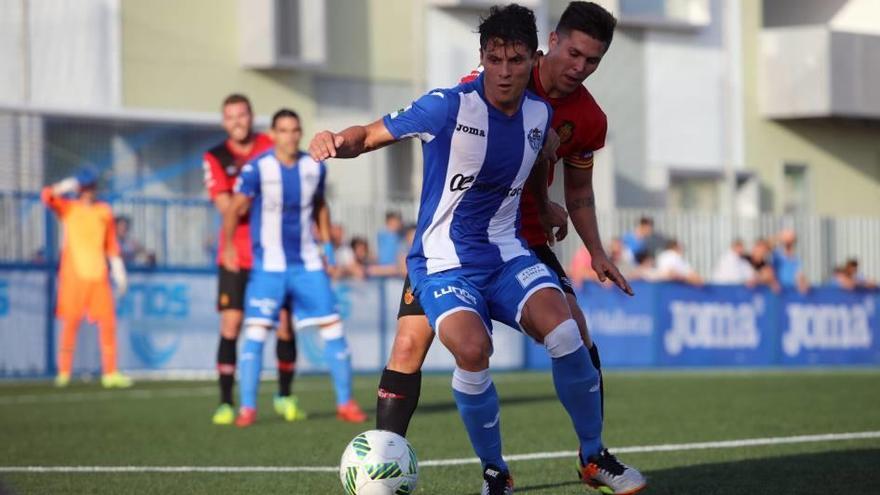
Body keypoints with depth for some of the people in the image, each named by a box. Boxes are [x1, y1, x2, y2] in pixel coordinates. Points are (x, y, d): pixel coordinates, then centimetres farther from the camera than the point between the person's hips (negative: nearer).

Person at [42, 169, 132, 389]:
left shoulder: (104, 211, 12)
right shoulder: (67, 208, 5)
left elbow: (111, 245, 15)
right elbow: (47, 196, -14)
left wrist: (118, 271, 12)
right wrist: (67, 186, -23)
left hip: (98, 275, 3)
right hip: (73, 274, -3)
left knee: (108, 322, -2)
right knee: (70, 322, -4)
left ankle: (110, 373, 1)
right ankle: (64, 372, 2)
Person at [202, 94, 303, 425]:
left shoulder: (272, 148, 4)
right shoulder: (215, 158, 0)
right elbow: (225, 206, -11)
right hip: (236, 256, -1)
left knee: (285, 323, 1)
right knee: (230, 326, -8)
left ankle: (284, 397, 17)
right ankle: (225, 403, -6)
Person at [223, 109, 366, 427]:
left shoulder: (314, 168, 2)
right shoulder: (257, 169, -11)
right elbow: (234, 209, -4)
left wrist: (327, 246, 16)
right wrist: (228, 247, -10)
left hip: (308, 263, 4)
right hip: (268, 266, -4)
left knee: (333, 327, 1)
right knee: (256, 331, -11)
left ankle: (345, 403, 11)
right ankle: (247, 408, -3)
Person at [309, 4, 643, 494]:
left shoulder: (540, 113, 1)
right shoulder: (449, 106, -15)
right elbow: (373, 134, -13)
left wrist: (544, 208, 34)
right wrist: (338, 142, -33)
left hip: (508, 253, 4)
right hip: (446, 264, -4)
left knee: (565, 334, -23)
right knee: (473, 350, -31)